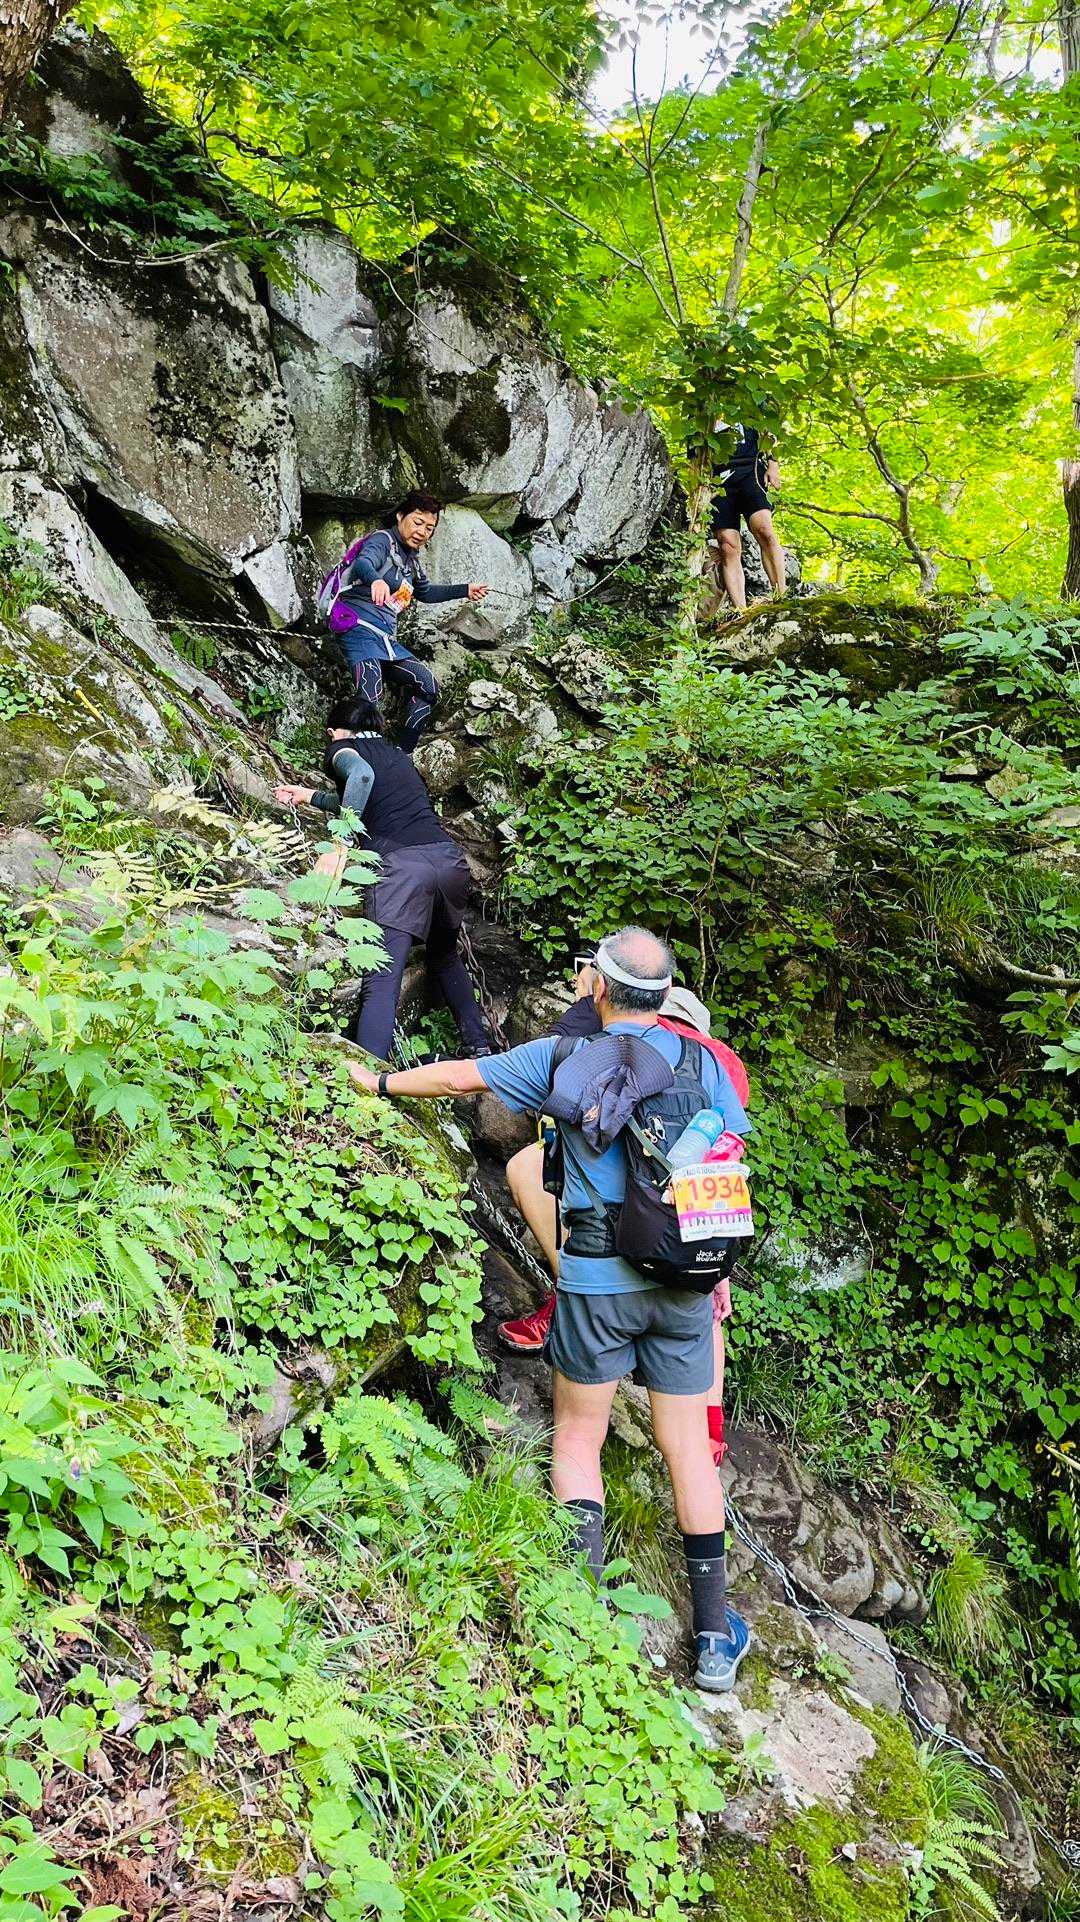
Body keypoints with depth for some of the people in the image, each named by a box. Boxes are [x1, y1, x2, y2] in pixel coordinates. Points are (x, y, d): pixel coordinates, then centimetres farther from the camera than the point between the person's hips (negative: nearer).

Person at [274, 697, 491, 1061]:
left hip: (402, 863, -6)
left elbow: (362, 775, -12)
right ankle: (480, 1046, 33)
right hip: (450, 857, 6)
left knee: (381, 983, -14)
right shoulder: (398, 755, 31)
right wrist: (308, 796, 52)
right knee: (444, 956, 31)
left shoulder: (342, 748, 12)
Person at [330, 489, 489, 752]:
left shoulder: (411, 558, 22)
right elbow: (363, 564, -28)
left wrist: (465, 590, 37)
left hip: (388, 639, 9)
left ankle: (402, 755, 7)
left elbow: (426, 593, 42)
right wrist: (376, 580, -51)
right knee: (371, 702, -26)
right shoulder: (383, 541, -4)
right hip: (360, 629, -9)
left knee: (429, 686, 5)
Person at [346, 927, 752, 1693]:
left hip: (597, 1278, -2)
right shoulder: (702, 1061, 2)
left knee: (577, 1437, 16)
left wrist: (384, 1084, 27)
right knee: (687, 1446, 12)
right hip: (682, 1277, 2)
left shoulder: (563, 1057, -1)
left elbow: (459, 1076, 11)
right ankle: (715, 1637, 19)